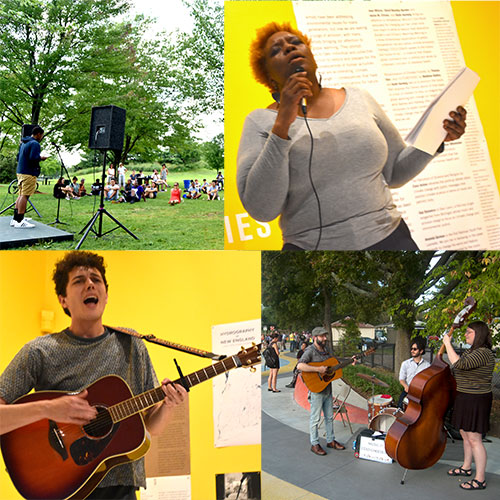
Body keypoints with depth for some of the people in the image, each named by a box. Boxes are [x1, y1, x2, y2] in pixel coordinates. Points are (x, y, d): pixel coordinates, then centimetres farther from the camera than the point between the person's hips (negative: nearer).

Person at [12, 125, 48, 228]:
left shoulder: (23, 143, 19)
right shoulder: (35, 144, -11)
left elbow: (18, 157, 25)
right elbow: (33, 158, -21)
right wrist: (41, 158, -3)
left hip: (20, 172, 10)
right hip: (29, 173, -10)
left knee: (21, 195, 14)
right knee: (25, 196, -10)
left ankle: (15, 219, 16)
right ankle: (20, 222, -12)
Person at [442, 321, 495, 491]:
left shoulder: (484, 353, -21)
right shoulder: (470, 351, 11)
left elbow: (459, 364, -31)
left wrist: (448, 344, -24)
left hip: (476, 401, -10)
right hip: (465, 399, 10)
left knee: (474, 439, -4)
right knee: (465, 435, 21)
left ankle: (480, 480, 5)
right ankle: (466, 467, 37)